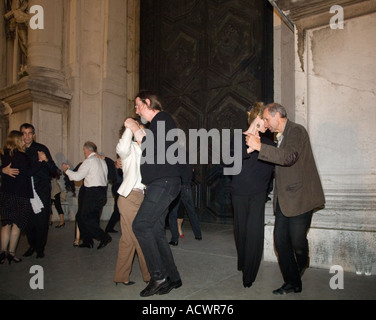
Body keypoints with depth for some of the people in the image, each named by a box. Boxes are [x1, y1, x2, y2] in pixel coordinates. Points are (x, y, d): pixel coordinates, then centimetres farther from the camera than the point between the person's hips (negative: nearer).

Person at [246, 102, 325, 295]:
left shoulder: (296, 131, -10)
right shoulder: (281, 137, 17)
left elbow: (289, 157, -27)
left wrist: (260, 147, -25)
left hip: (299, 197, -8)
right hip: (284, 200, 8)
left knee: (297, 241, -1)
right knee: (281, 241, 5)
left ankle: (302, 264, 32)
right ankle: (292, 283, 18)